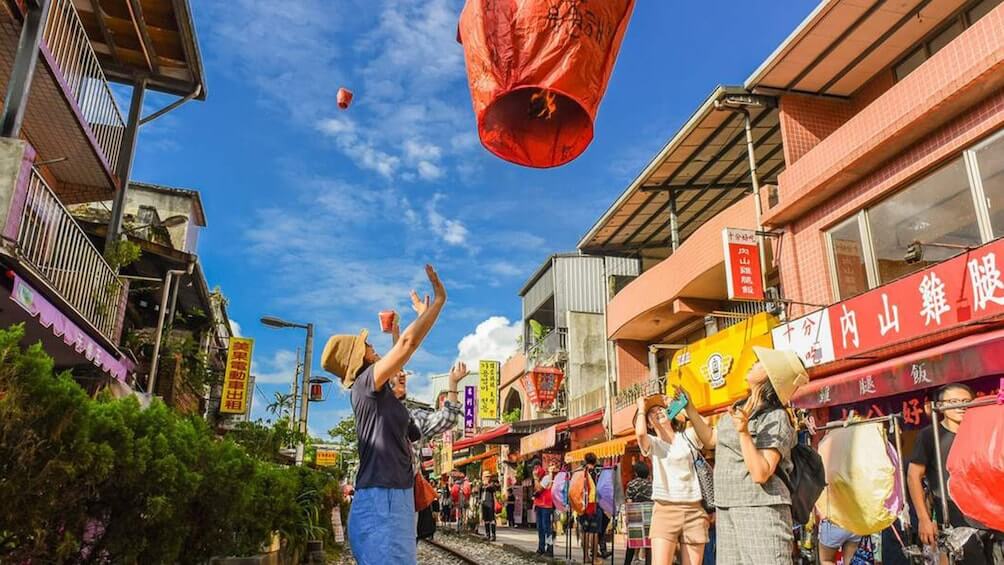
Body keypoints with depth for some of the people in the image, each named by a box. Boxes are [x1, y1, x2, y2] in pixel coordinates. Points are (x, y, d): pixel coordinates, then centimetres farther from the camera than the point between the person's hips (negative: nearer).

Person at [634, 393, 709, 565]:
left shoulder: (688, 436, 12)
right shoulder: (652, 443, 9)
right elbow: (640, 433, -14)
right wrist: (642, 408, 3)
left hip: (694, 510, 2)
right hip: (665, 509, -1)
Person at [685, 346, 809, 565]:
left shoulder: (776, 419, -14)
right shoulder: (738, 408, 10)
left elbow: (760, 474, -22)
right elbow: (711, 439, 23)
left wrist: (744, 432, -29)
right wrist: (689, 407, 18)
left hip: (760, 510, -8)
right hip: (727, 510, 8)